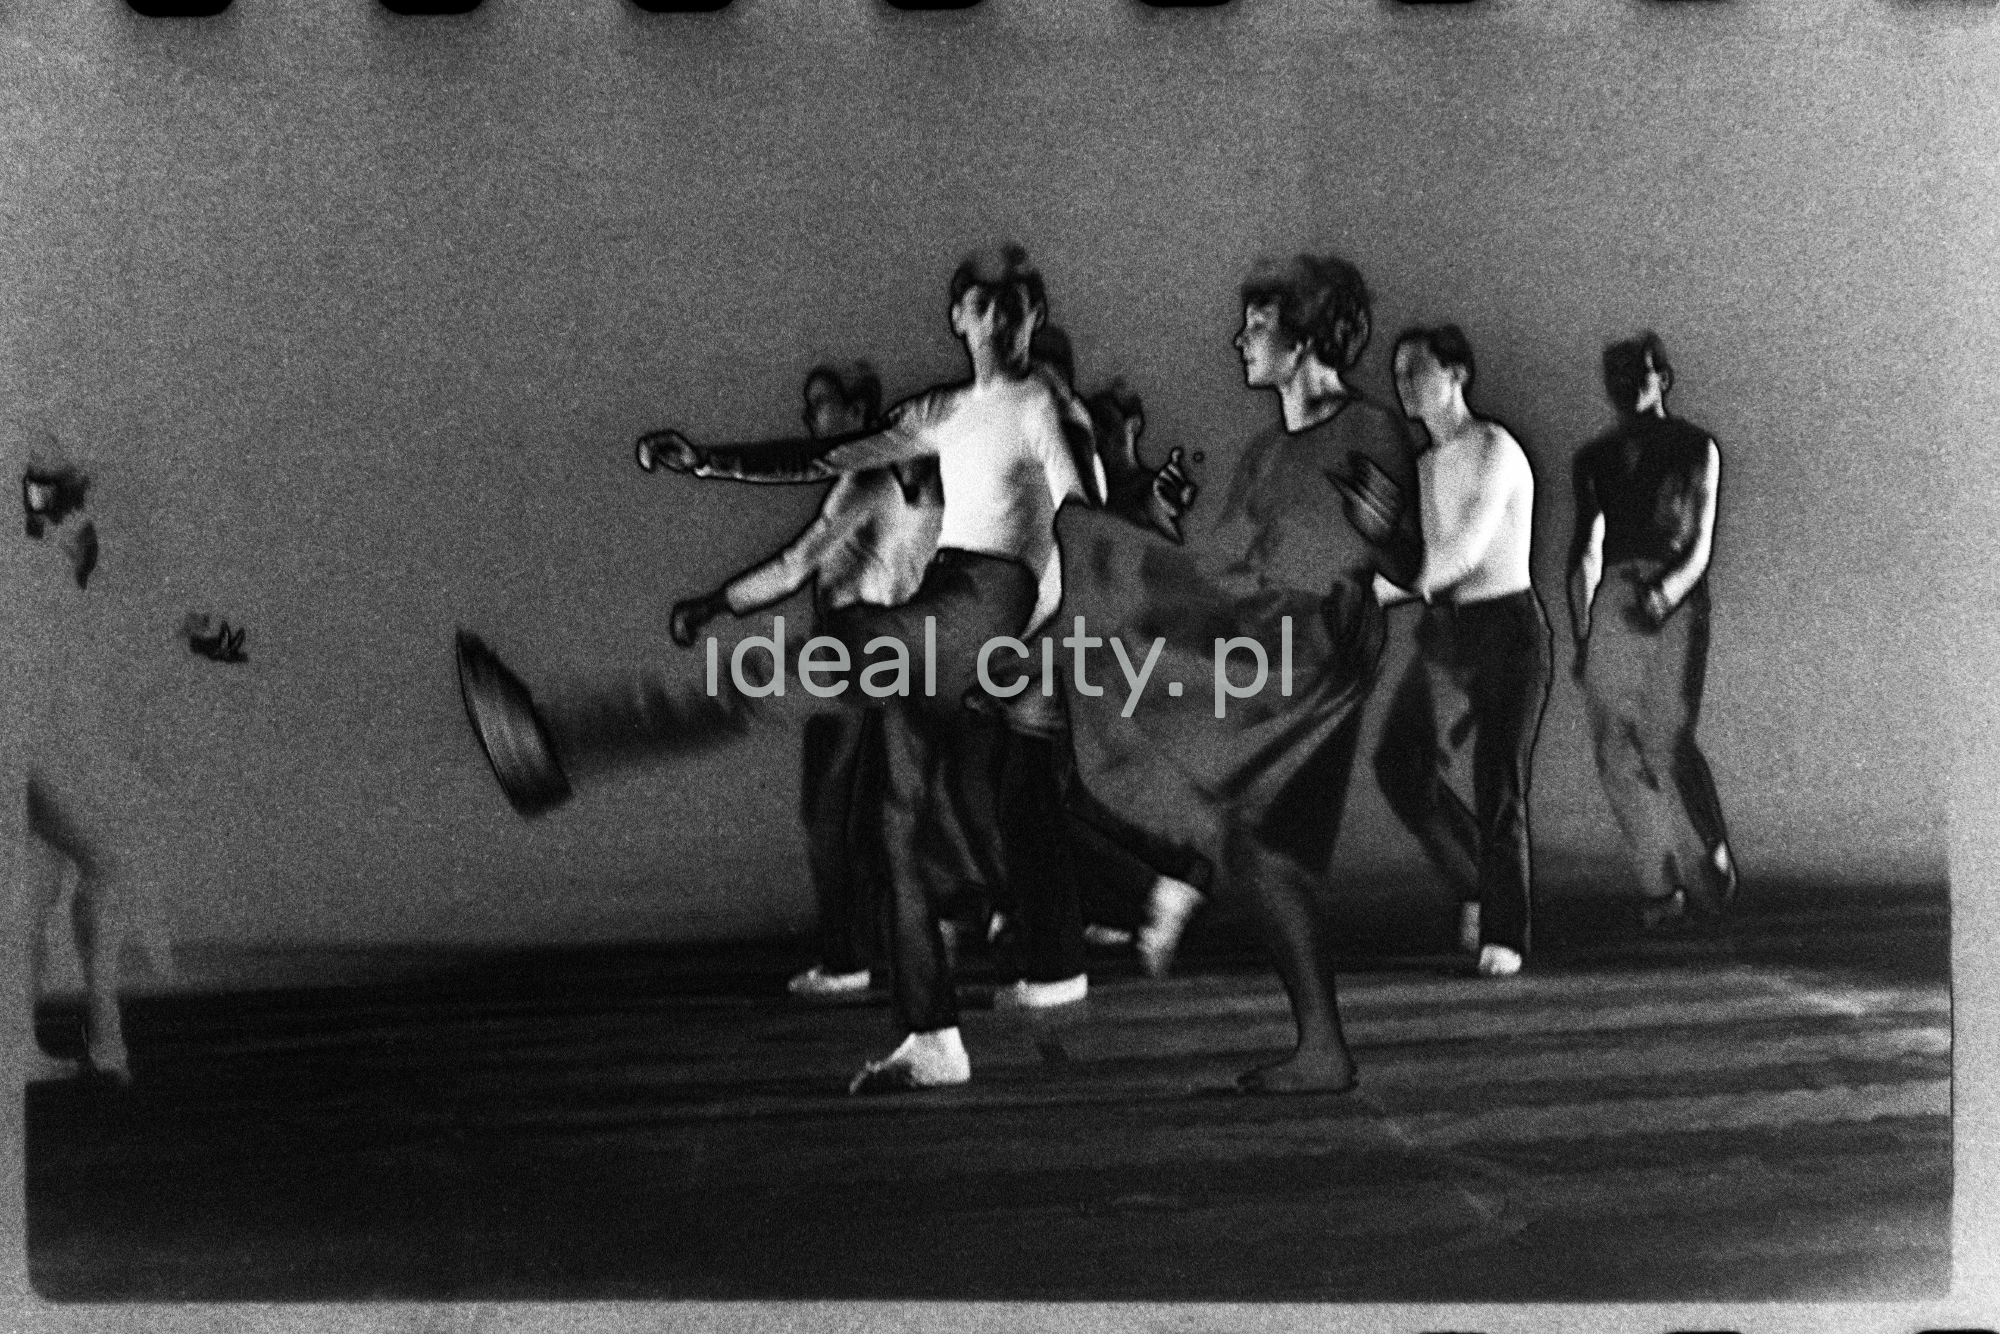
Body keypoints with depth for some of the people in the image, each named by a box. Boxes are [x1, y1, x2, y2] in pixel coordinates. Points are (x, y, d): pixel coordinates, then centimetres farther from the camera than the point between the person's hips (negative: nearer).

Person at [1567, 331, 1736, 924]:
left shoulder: (1695, 448, 7)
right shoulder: (1593, 458, 16)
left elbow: (1701, 544, 0)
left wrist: (1665, 591, -19)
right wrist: (1581, 633, 8)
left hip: (1675, 601, -3)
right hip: (1611, 605, 3)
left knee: (1669, 741, -16)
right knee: (1616, 753, -3)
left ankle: (1712, 856, 5)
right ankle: (1662, 884, 7)